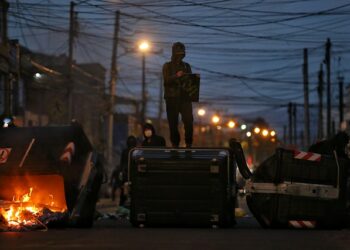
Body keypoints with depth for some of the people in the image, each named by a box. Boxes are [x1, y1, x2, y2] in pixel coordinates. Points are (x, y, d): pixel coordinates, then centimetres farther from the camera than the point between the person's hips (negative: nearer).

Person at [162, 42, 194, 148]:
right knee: (173, 123, -4)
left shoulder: (186, 66, 17)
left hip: (185, 97, 2)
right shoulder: (167, 66, 8)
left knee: (189, 121, -11)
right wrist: (176, 76, -21)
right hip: (172, 98, -2)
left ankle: (188, 145, -4)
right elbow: (166, 80, -5)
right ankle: (175, 145, 2)